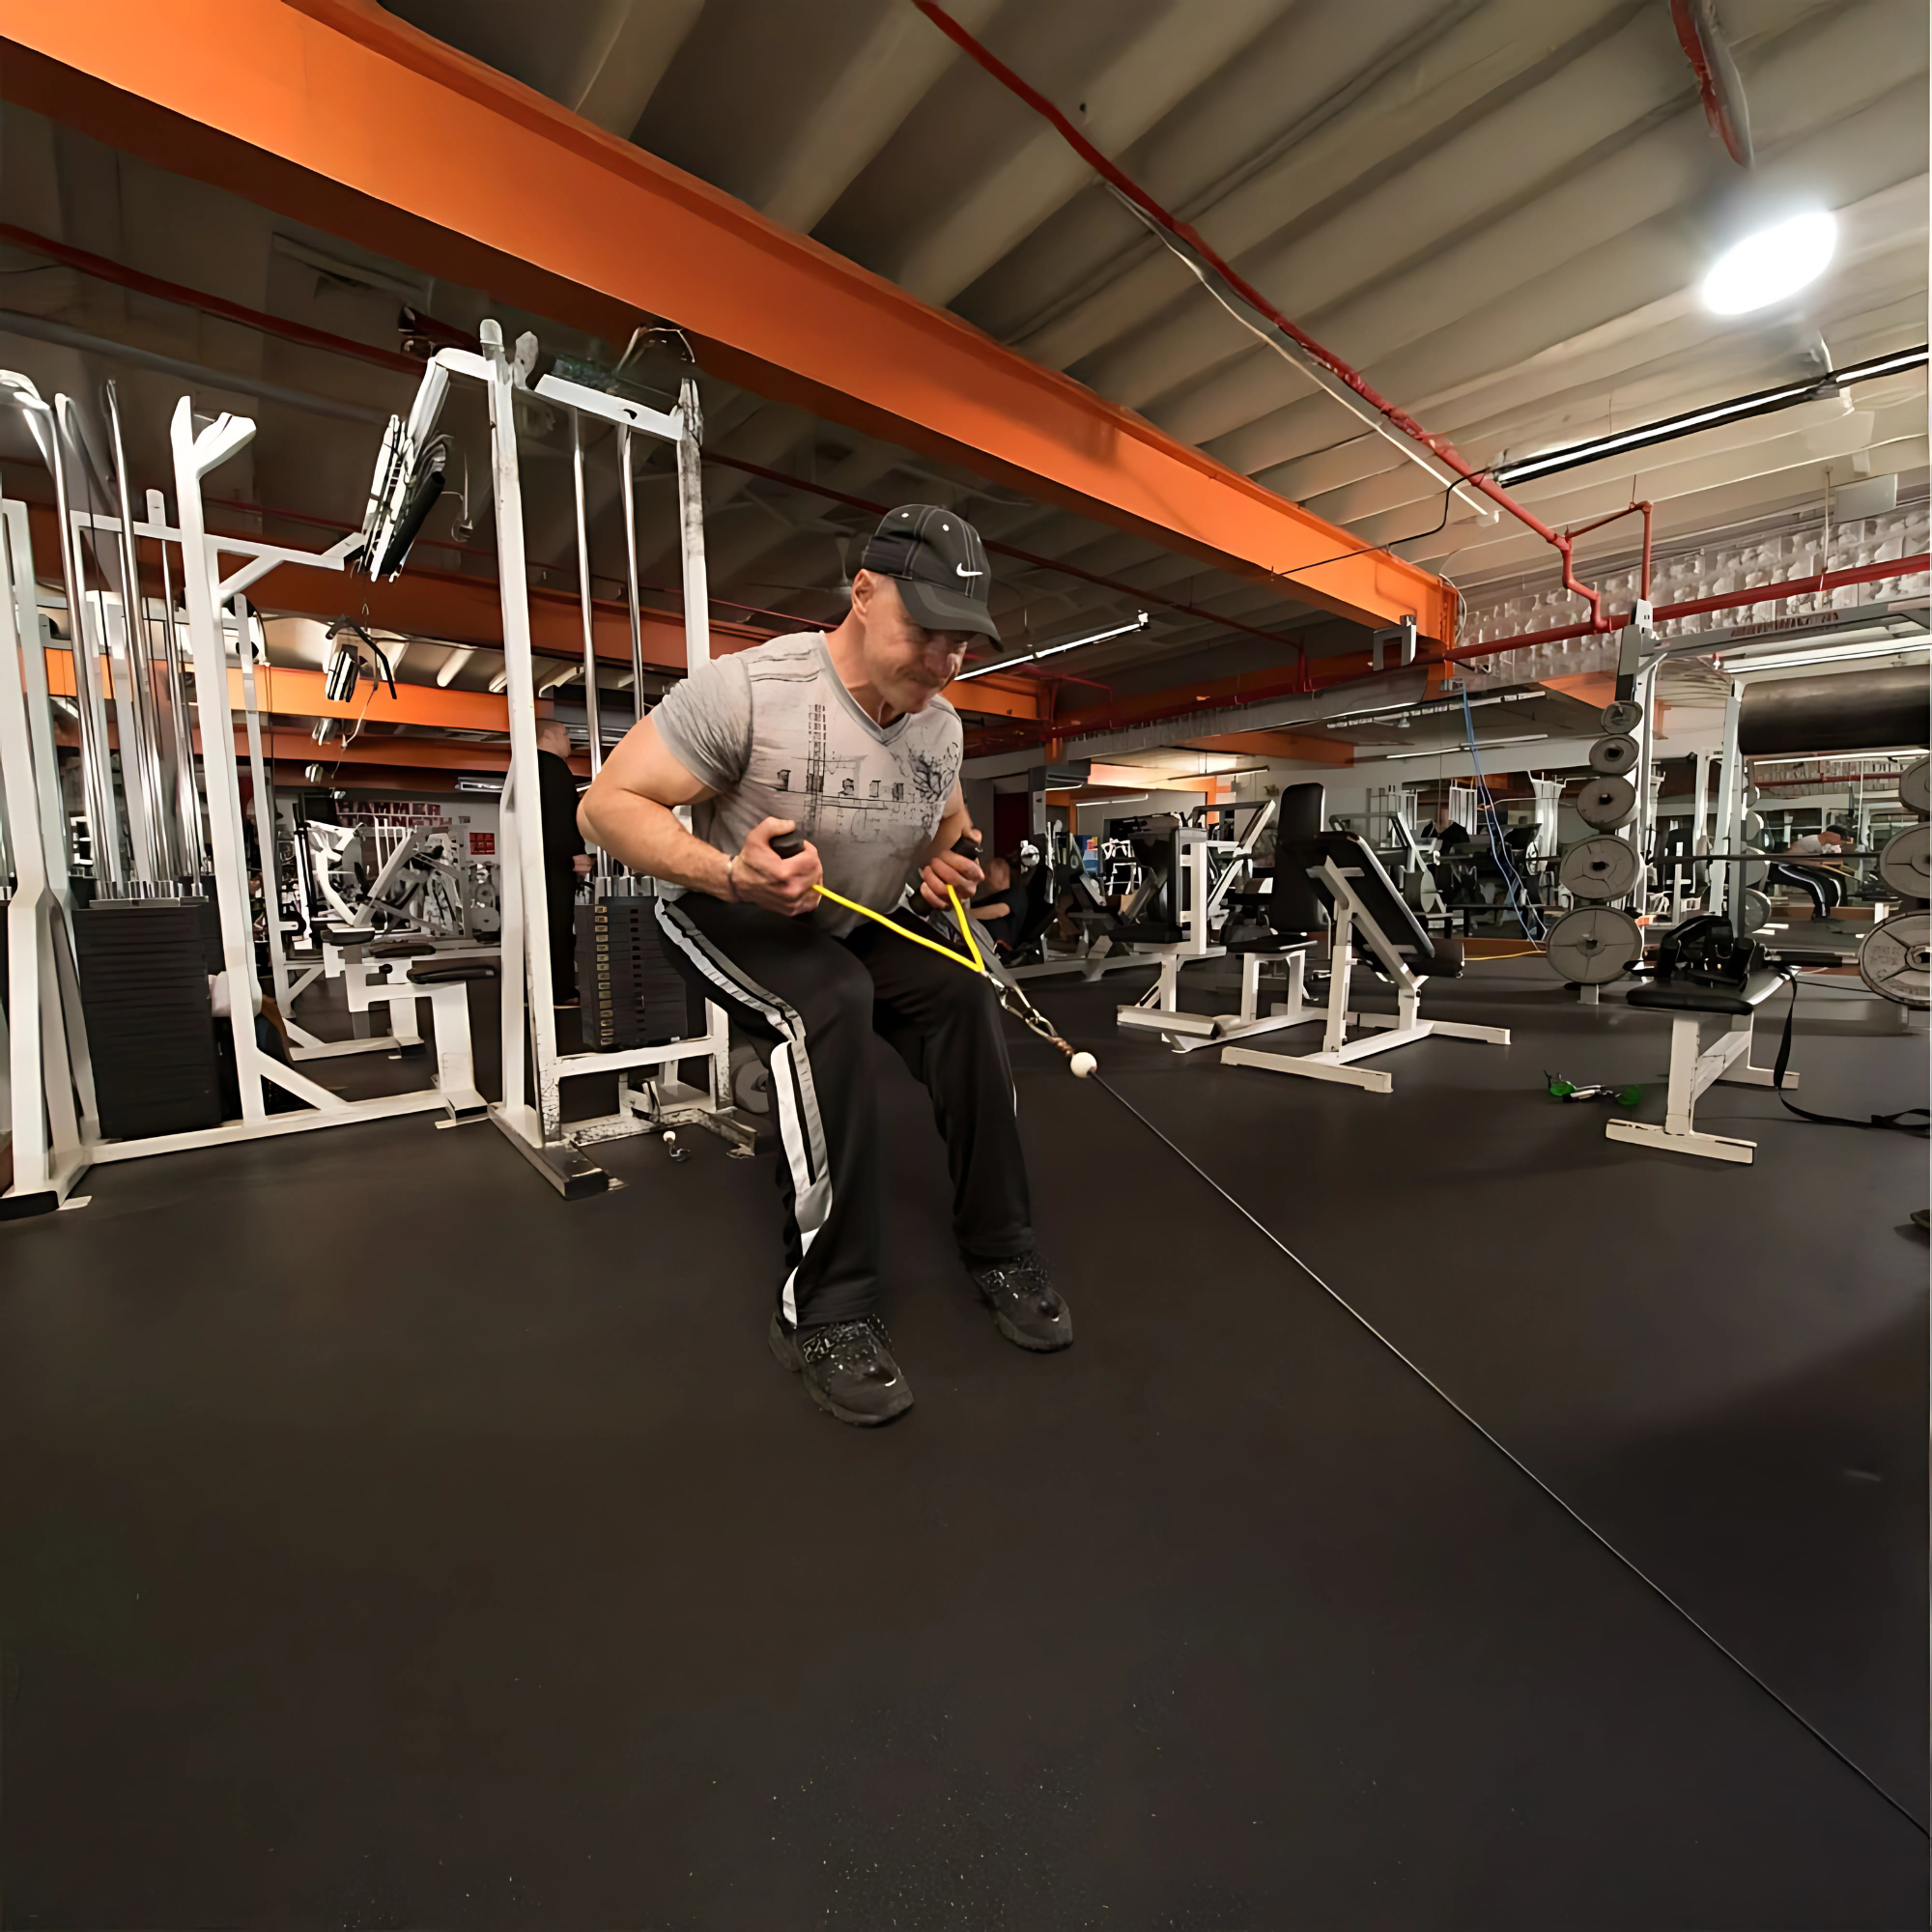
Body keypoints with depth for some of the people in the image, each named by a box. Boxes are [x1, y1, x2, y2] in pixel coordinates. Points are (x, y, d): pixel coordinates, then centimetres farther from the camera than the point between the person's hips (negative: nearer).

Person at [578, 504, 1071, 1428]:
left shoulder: (940, 724, -5)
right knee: (830, 1003, -34)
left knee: (965, 998, -17)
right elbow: (607, 805, -22)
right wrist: (731, 874, -39)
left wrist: (946, 863, -8)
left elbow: (949, 821, 16)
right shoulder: (748, 687, -25)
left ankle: (999, 1252, -1)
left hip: (848, 928, 6)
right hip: (720, 918, -5)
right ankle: (822, 1310, -21)